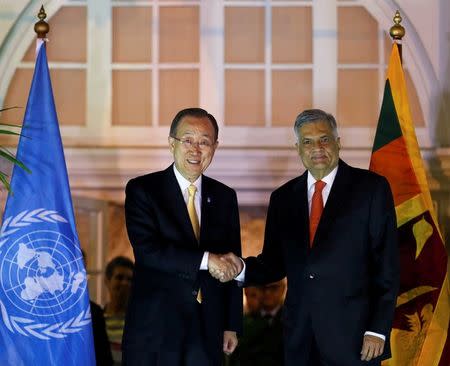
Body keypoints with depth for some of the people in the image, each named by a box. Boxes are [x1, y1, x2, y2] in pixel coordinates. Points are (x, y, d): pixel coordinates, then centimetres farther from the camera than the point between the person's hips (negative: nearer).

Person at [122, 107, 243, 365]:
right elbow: (147, 250, -17)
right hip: (155, 330, -3)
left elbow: (231, 266, 11)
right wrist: (206, 259, -21)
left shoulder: (225, 197, 9)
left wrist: (232, 325, 9)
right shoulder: (142, 190, -3)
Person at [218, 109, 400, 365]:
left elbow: (387, 264, -5)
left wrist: (378, 329, -10)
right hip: (300, 336, 3)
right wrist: (242, 269, -10)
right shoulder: (283, 197, 10)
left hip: (353, 334, -3)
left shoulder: (372, 188, -2)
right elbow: (275, 264, 10)